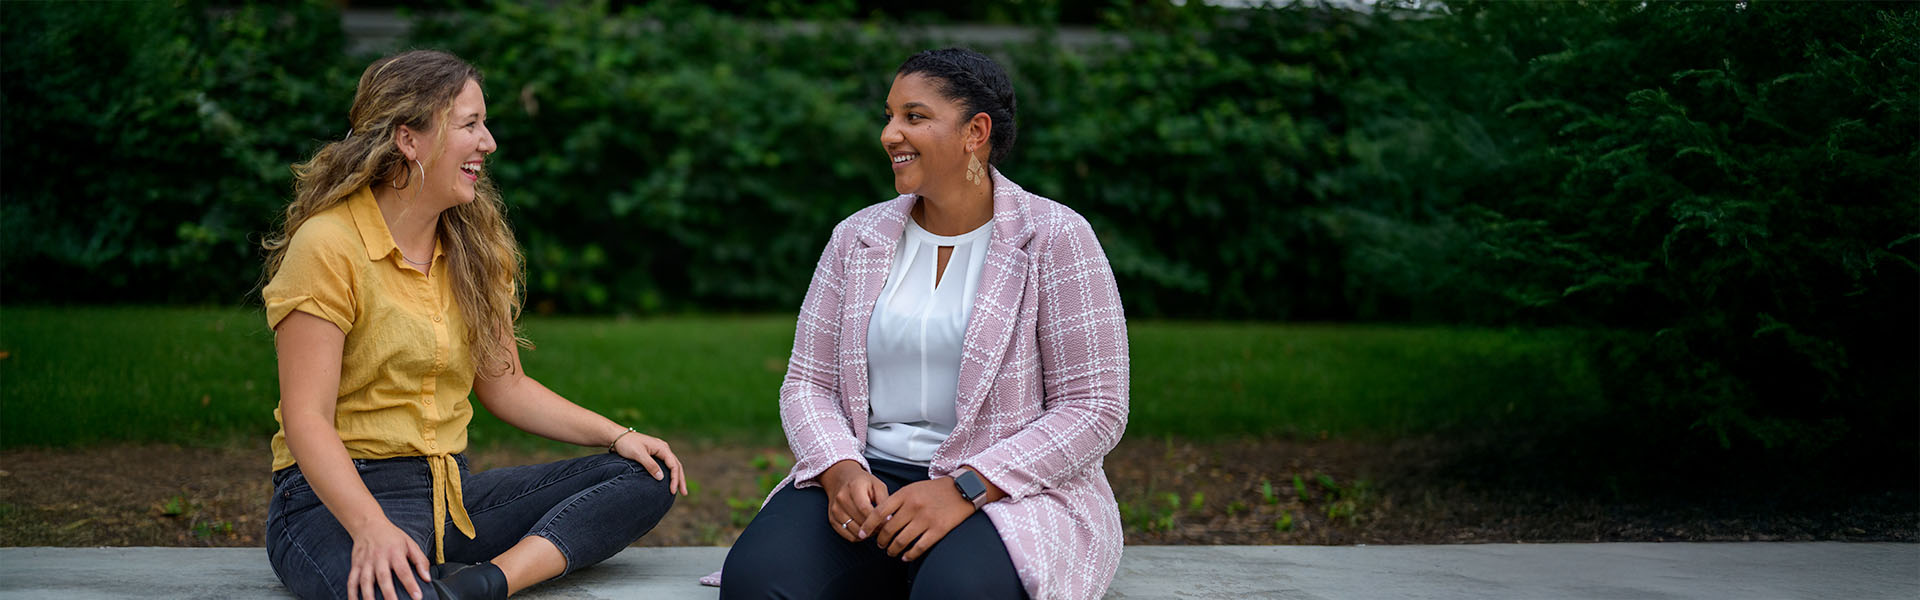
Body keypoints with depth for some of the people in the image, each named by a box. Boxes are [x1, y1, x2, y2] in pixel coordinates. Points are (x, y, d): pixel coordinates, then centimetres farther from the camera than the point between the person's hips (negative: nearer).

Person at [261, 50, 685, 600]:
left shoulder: (473, 245, 14)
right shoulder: (327, 246, -10)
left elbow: (504, 385, 19)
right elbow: (306, 419, -17)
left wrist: (616, 435, 6)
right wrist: (372, 527, -33)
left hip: (451, 491, 9)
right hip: (338, 494, -9)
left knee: (647, 478, -8)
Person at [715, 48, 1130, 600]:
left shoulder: (1054, 239, -3)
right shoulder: (858, 238, 11)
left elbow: (1093, 410, -8)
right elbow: (808, 384, 11)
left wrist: (964, 489, -19)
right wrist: (841, 471, -12)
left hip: (1009, 489, -3)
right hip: (870, 477, 3)